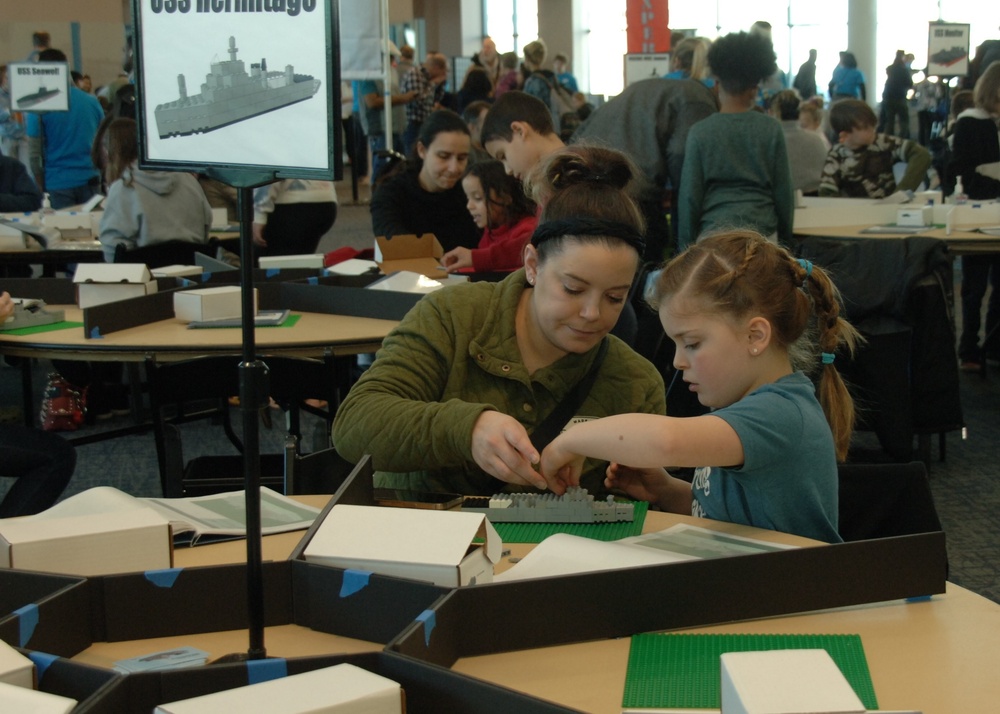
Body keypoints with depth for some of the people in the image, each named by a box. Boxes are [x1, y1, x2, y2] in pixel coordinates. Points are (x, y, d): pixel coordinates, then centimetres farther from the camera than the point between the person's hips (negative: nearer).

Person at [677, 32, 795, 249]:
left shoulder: (700, 132, 0)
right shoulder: (771, 130, 2)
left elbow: (690, 195, 1)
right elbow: (783, 190, 6)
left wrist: (686, 245, 9)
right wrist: (785, 238, 18)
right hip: (763, 231, 1)